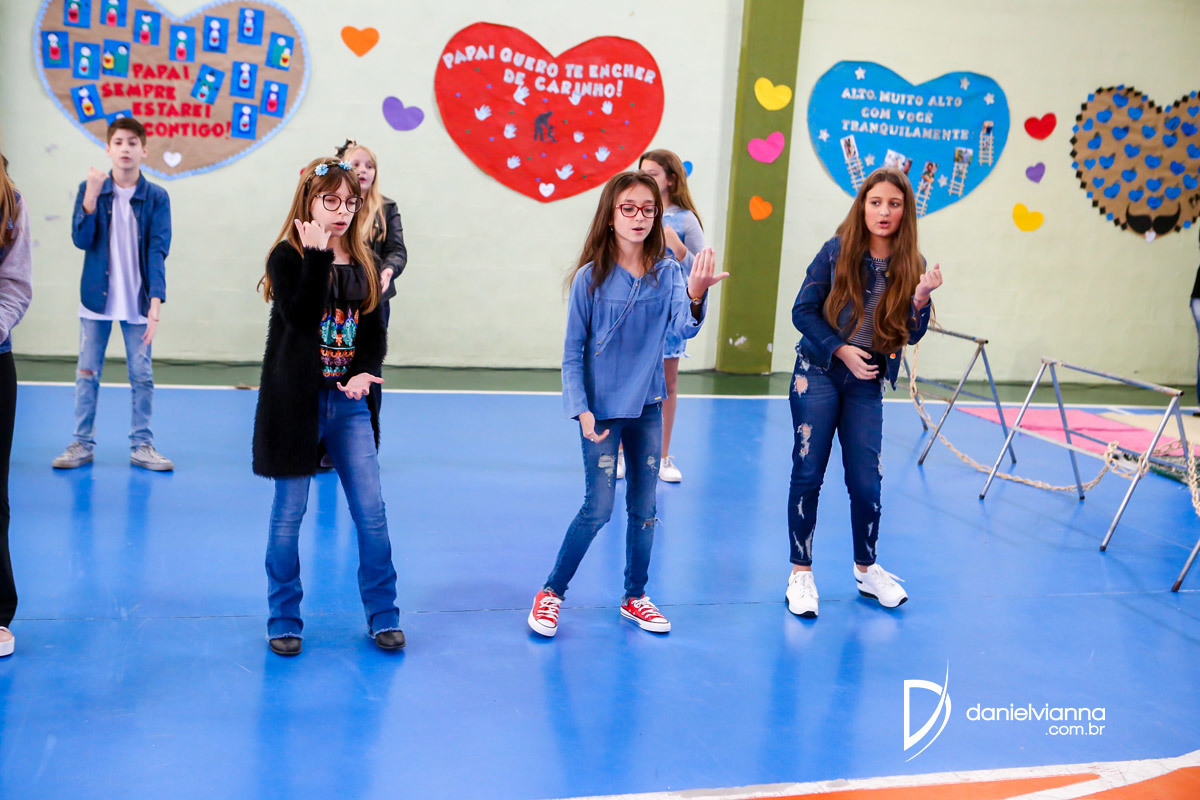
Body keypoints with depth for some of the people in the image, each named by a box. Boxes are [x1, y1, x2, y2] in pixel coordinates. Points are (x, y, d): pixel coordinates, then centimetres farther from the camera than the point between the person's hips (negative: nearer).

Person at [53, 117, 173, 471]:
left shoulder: (156, 197, -3)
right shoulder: (90, 189, 1)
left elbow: (158, 251, -9)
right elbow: (81, 240, -8)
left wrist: (155, 304, -19)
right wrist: (91, 197, -22)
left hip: (138, 302, -1)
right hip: (97, 297, 1)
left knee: (142, 375, 4)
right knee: (87, 373, 7)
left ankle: (142, 445, 15)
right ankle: (82, 443, 17)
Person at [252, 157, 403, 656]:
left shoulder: (362, 262, 9)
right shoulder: (288, 256, -5)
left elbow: (375, 331, 10)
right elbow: (301, 316, -22)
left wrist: (364, 373, -8)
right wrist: (318, 254, -22)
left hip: (349, 404, 4)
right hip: (296, 401, -4)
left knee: (371, 512, 3)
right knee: (289, 514, 5)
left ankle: (382, 617, 18)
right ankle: (284, 621, 20)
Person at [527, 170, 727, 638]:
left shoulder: (666, 273, -2)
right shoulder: (591, 277, -10)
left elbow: (683, 328, -20)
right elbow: (572, 351, -5)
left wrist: (695, 297, -40)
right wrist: (581, 410, -13)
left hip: (647, 406, 4)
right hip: (602, 407, -3)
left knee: (644, 509, 12)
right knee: (598, 509, -4)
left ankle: (634, 597, 29)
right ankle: (552, 592, 15)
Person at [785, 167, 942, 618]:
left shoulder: (911, 265, 0)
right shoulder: (836, 252, -4)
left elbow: (911, 335, 0)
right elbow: (803, 311, -3)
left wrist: (921, 298, -17)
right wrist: (841, 349, -12)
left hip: (866, 383, 1)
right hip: (818, 373, -1)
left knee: (866, 481, 1)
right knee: (808, 474, -1)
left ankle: (866, 569, 24)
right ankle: (801, 573, 12)